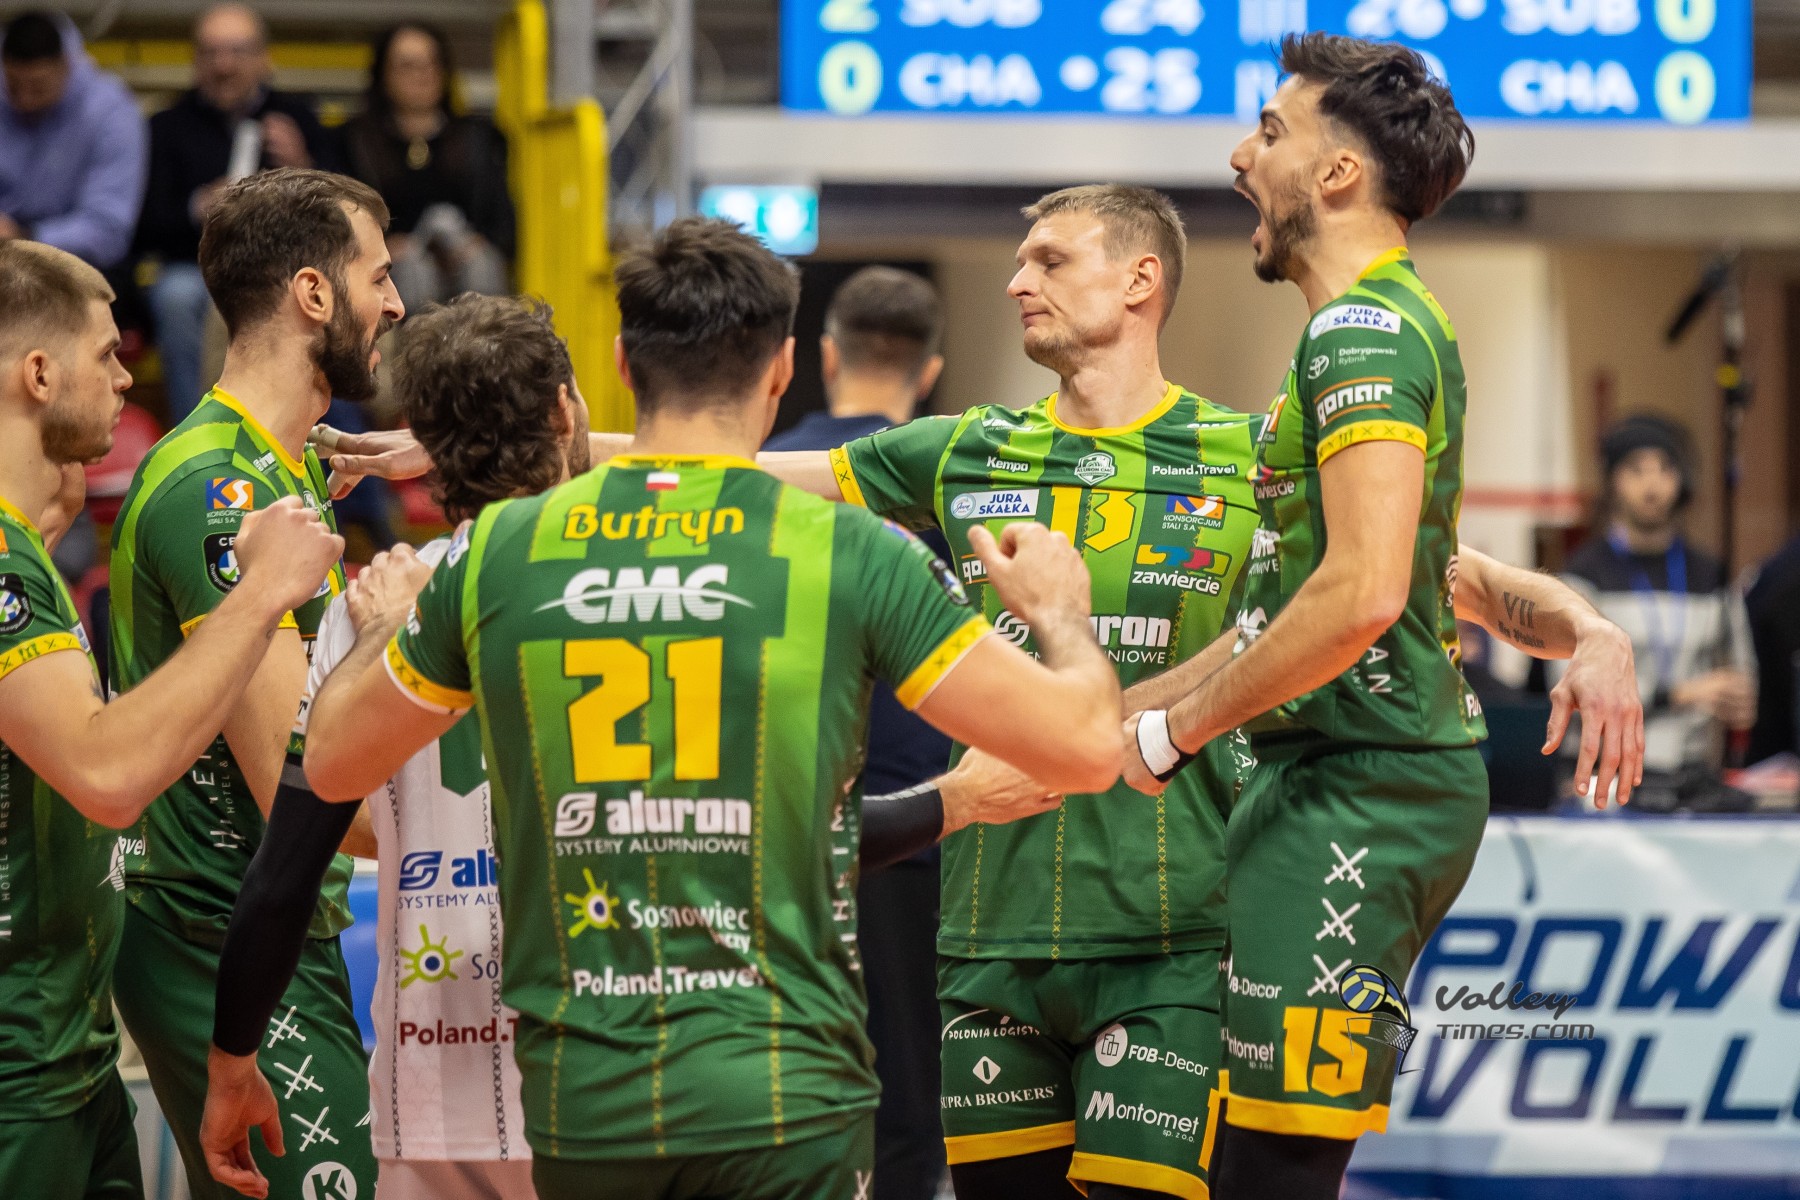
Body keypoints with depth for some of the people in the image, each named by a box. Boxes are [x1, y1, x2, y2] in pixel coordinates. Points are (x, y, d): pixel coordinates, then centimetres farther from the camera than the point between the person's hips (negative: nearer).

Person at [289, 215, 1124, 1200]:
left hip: (579, 1110, 3)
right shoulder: (853, 555, -5)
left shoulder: (501, 551, 3)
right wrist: (1060, 613, 17)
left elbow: (332, 762, 18)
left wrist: (383, 627, 38)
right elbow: (1084, 748, -4)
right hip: (782, 1101, -3)